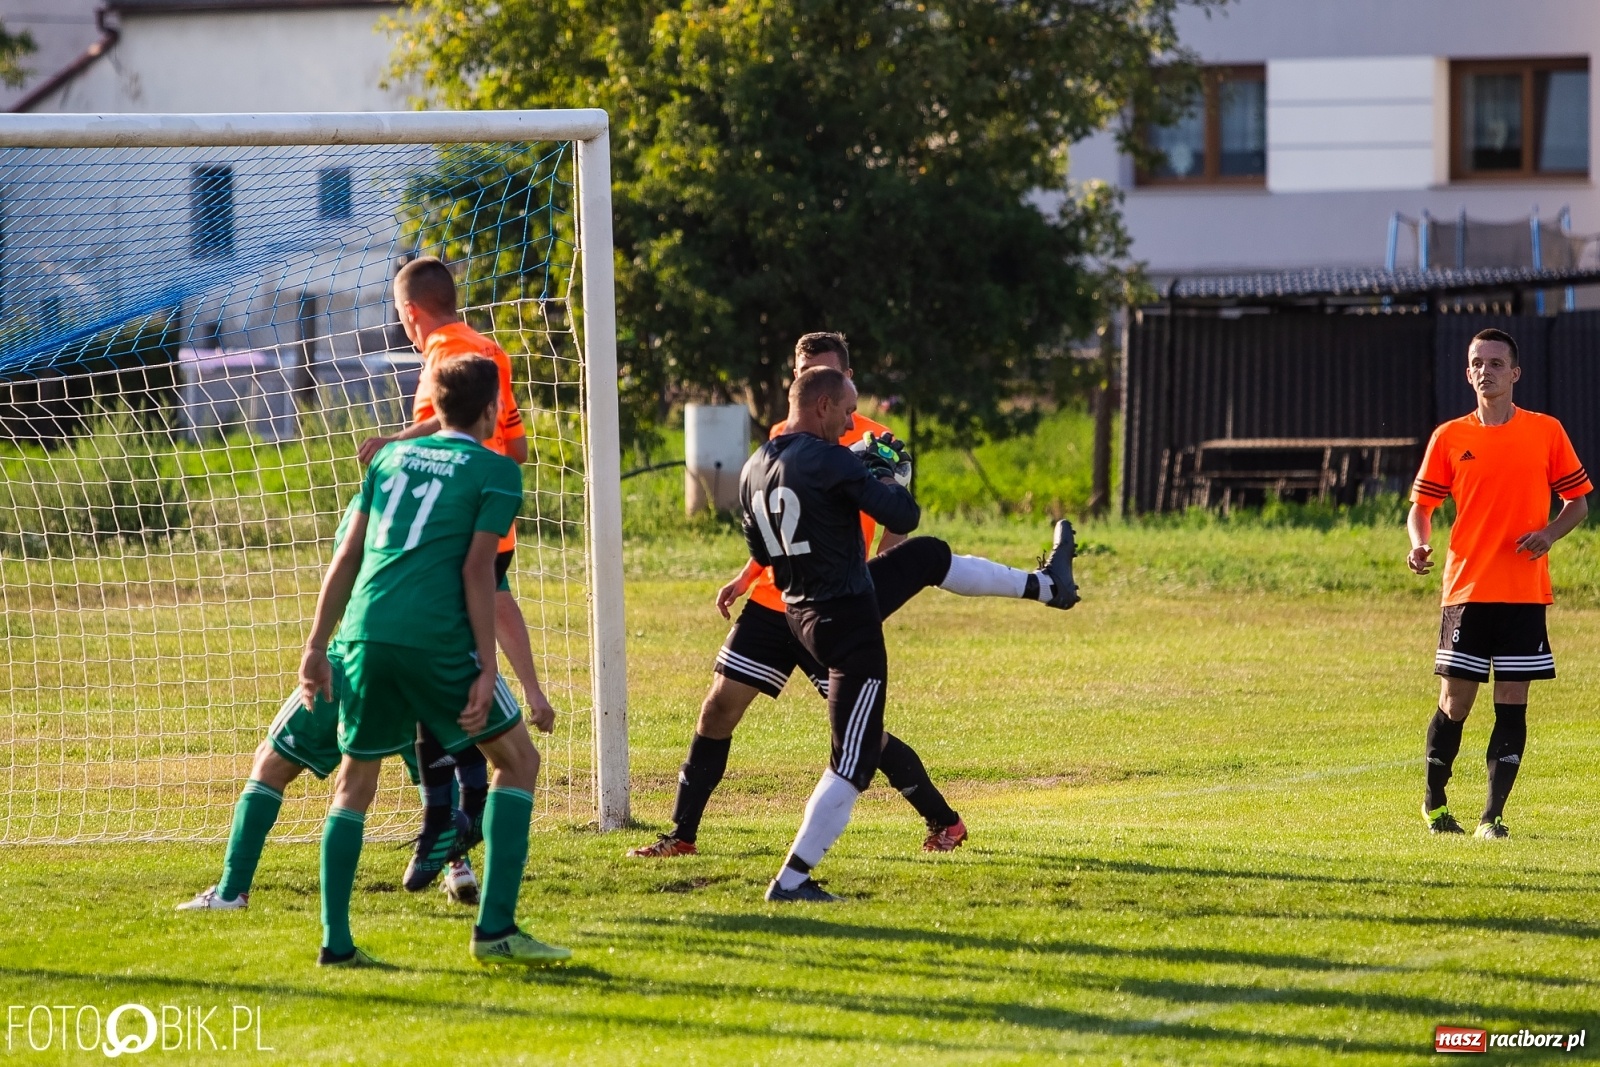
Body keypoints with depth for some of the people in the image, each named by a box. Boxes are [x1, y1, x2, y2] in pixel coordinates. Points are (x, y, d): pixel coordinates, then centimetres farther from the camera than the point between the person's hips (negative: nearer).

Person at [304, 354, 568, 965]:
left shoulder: (392, 456, 19)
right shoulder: (496, 472, 5)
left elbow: (347, 555, 16)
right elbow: (477, 570, -5)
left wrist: (317, 646, 19)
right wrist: (486, 670, -6)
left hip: (365, 633, 5)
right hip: (435, 638, -5)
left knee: (355, 780, 17)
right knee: (517, 759, 11)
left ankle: (336, 941, 9)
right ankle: (494, 930, 2)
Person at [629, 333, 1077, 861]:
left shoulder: (872, 441, -5)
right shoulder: (784, 437, 10)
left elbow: (896, 525, -5)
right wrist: (745, 577, 14)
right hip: (772, 600, 5)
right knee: (719, 707, -1)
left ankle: (944, 822, 10)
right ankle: (681, 835, 8)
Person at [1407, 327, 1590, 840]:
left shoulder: (1546, 432, 3)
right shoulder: (1449, 438, 4)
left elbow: (1579, 501, 10)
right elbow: (1421, 505, 7)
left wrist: (1549, 533, -10)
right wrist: (1419, 545, -14)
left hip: (1525, 591, 0)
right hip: (1466, 587, 0)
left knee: (1512, 702, -2)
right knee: (1455, 703, 1)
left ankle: (1493, 815, 4)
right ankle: (1434, 802, 22)